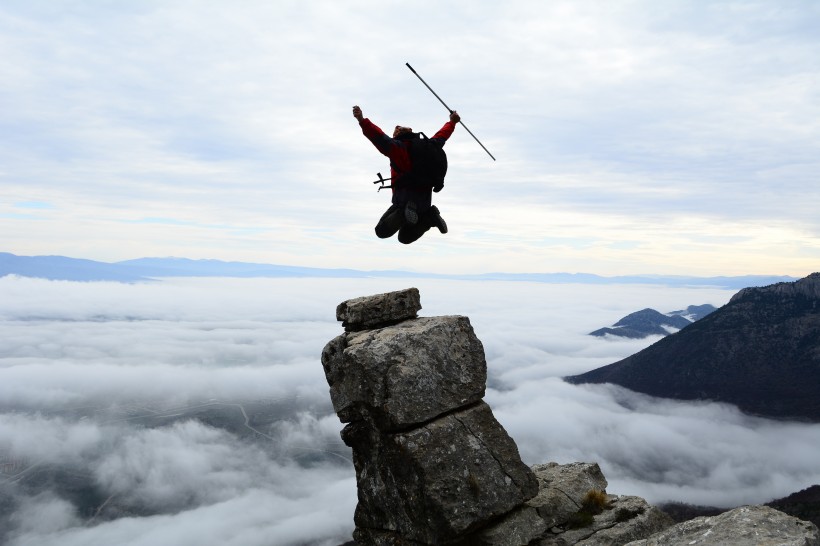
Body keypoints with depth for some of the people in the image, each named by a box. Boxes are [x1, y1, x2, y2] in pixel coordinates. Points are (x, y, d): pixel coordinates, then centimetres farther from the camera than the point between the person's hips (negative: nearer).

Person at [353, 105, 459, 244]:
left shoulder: (398, 147, -5)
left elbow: (380, 138, -22)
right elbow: (442, 135, 33)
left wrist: (362, 120, -32)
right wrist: (452, 122, 52)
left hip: (405, 200, -7)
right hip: (424, 202, 7)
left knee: (382, 231, -9)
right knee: (405, 237, 22)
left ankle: (406, 214, -28)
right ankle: (430, 217, 0)